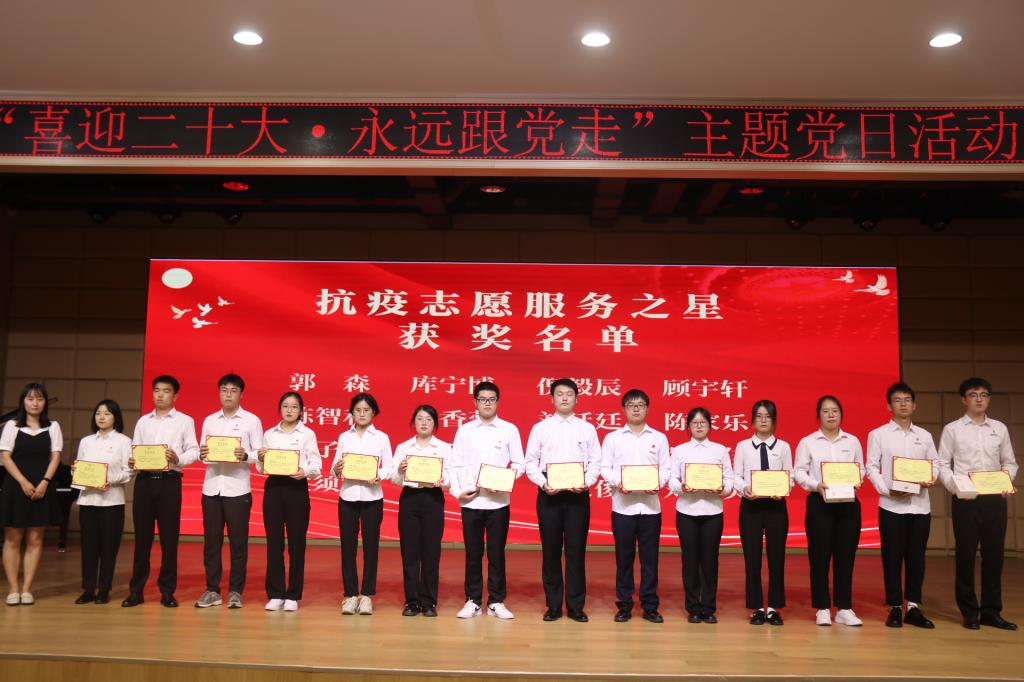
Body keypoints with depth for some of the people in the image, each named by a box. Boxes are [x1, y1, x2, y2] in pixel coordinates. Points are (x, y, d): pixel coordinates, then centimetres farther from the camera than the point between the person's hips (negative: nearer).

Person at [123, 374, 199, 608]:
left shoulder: (185, 421, 6)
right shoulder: (143, 421, 16)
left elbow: (194, 451, -1)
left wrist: (178, 459, -20)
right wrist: (131, 462, -8)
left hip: (169, 481, -3)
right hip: (144, 480, 3)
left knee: (169, 538, 0)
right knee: (142, 537, 5)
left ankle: (167, 591, 7)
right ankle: (136, 590, 12)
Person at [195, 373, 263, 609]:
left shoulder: (251, 420, 2)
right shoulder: (209, 421, 12)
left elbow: (260, 454, -1)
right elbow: (201, 452, 11)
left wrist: (245, 455, -20)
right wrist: (202, 454, -11)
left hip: (237, 489, -3)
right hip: (211, 488, 3)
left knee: (238, 541, 1)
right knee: (211, 540, 6)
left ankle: (235, 591, 10)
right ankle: (212, 590, 15)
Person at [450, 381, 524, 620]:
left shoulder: (509, 429, 3)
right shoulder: (464, 430, 6)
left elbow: (519, 464, 3)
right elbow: (455, 464, 6)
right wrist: (457, 492, -6)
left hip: (498, 501, -1)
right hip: (470, 501, 1)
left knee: (496, 553, 4)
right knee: (473, 553, 7)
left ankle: (496, 602, 14)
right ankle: (473, 601, 17)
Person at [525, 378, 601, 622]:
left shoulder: (587, 428, 8)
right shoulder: (540, 428, 6)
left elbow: (595, 462, 5)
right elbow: (530, 462, 4)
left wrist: (587, 483, -12)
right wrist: (543, 483, -12)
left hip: (577, 494, 0)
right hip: (548, 493, 0)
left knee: (576, 550, 1)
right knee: (550, 550, 4)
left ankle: (576, 606, 10)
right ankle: (553, 605, 13)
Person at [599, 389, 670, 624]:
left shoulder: (659, 438, 9)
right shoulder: (612, 438, 6)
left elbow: (666, 469, 6)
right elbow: (605, 468, 3)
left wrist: (658, 484, -14)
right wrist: (617, 483, -15)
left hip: (650, 506, 1)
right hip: (622, 506, -1)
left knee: (649, 557, 4)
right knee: (623, 557, 4)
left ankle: (650, 606, 14)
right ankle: (624, 605, 14)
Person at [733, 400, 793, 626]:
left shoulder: (783, 446, 5)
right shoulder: (743, 446, 4)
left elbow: (790, 476, 1)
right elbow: (736, 476, 1)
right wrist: (744, 488, -19)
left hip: (776, 504, 0)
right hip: (750, 504, 0)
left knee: (776, 557, 4)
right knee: (752, 558, 4)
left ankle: (774, 607, 16)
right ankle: (757, 608, 14)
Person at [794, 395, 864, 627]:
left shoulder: (852, 441, 11)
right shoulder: (807, 442, 3)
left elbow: (861, 469, 11)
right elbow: (799, 472, 0)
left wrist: (855, 483, -10)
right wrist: (816, 485, -16)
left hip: (848, 502, 2)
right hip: (819, 503, -2)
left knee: (846, 555, 3)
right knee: (819, 556, 0)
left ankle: (844, 608, 11)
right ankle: (822, 609, 9)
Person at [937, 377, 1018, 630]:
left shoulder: (1000, 428, 11)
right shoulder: (952, 429, 2)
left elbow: (1009, 462, 14)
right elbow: (942, 464, 0)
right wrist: (955, 486, -16)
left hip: (995, 499, 3)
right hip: (965, 499, -3)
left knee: (994, 554, 5)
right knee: (966, 555, 2)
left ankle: (991, 611, 15)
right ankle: (969, 612, 12)